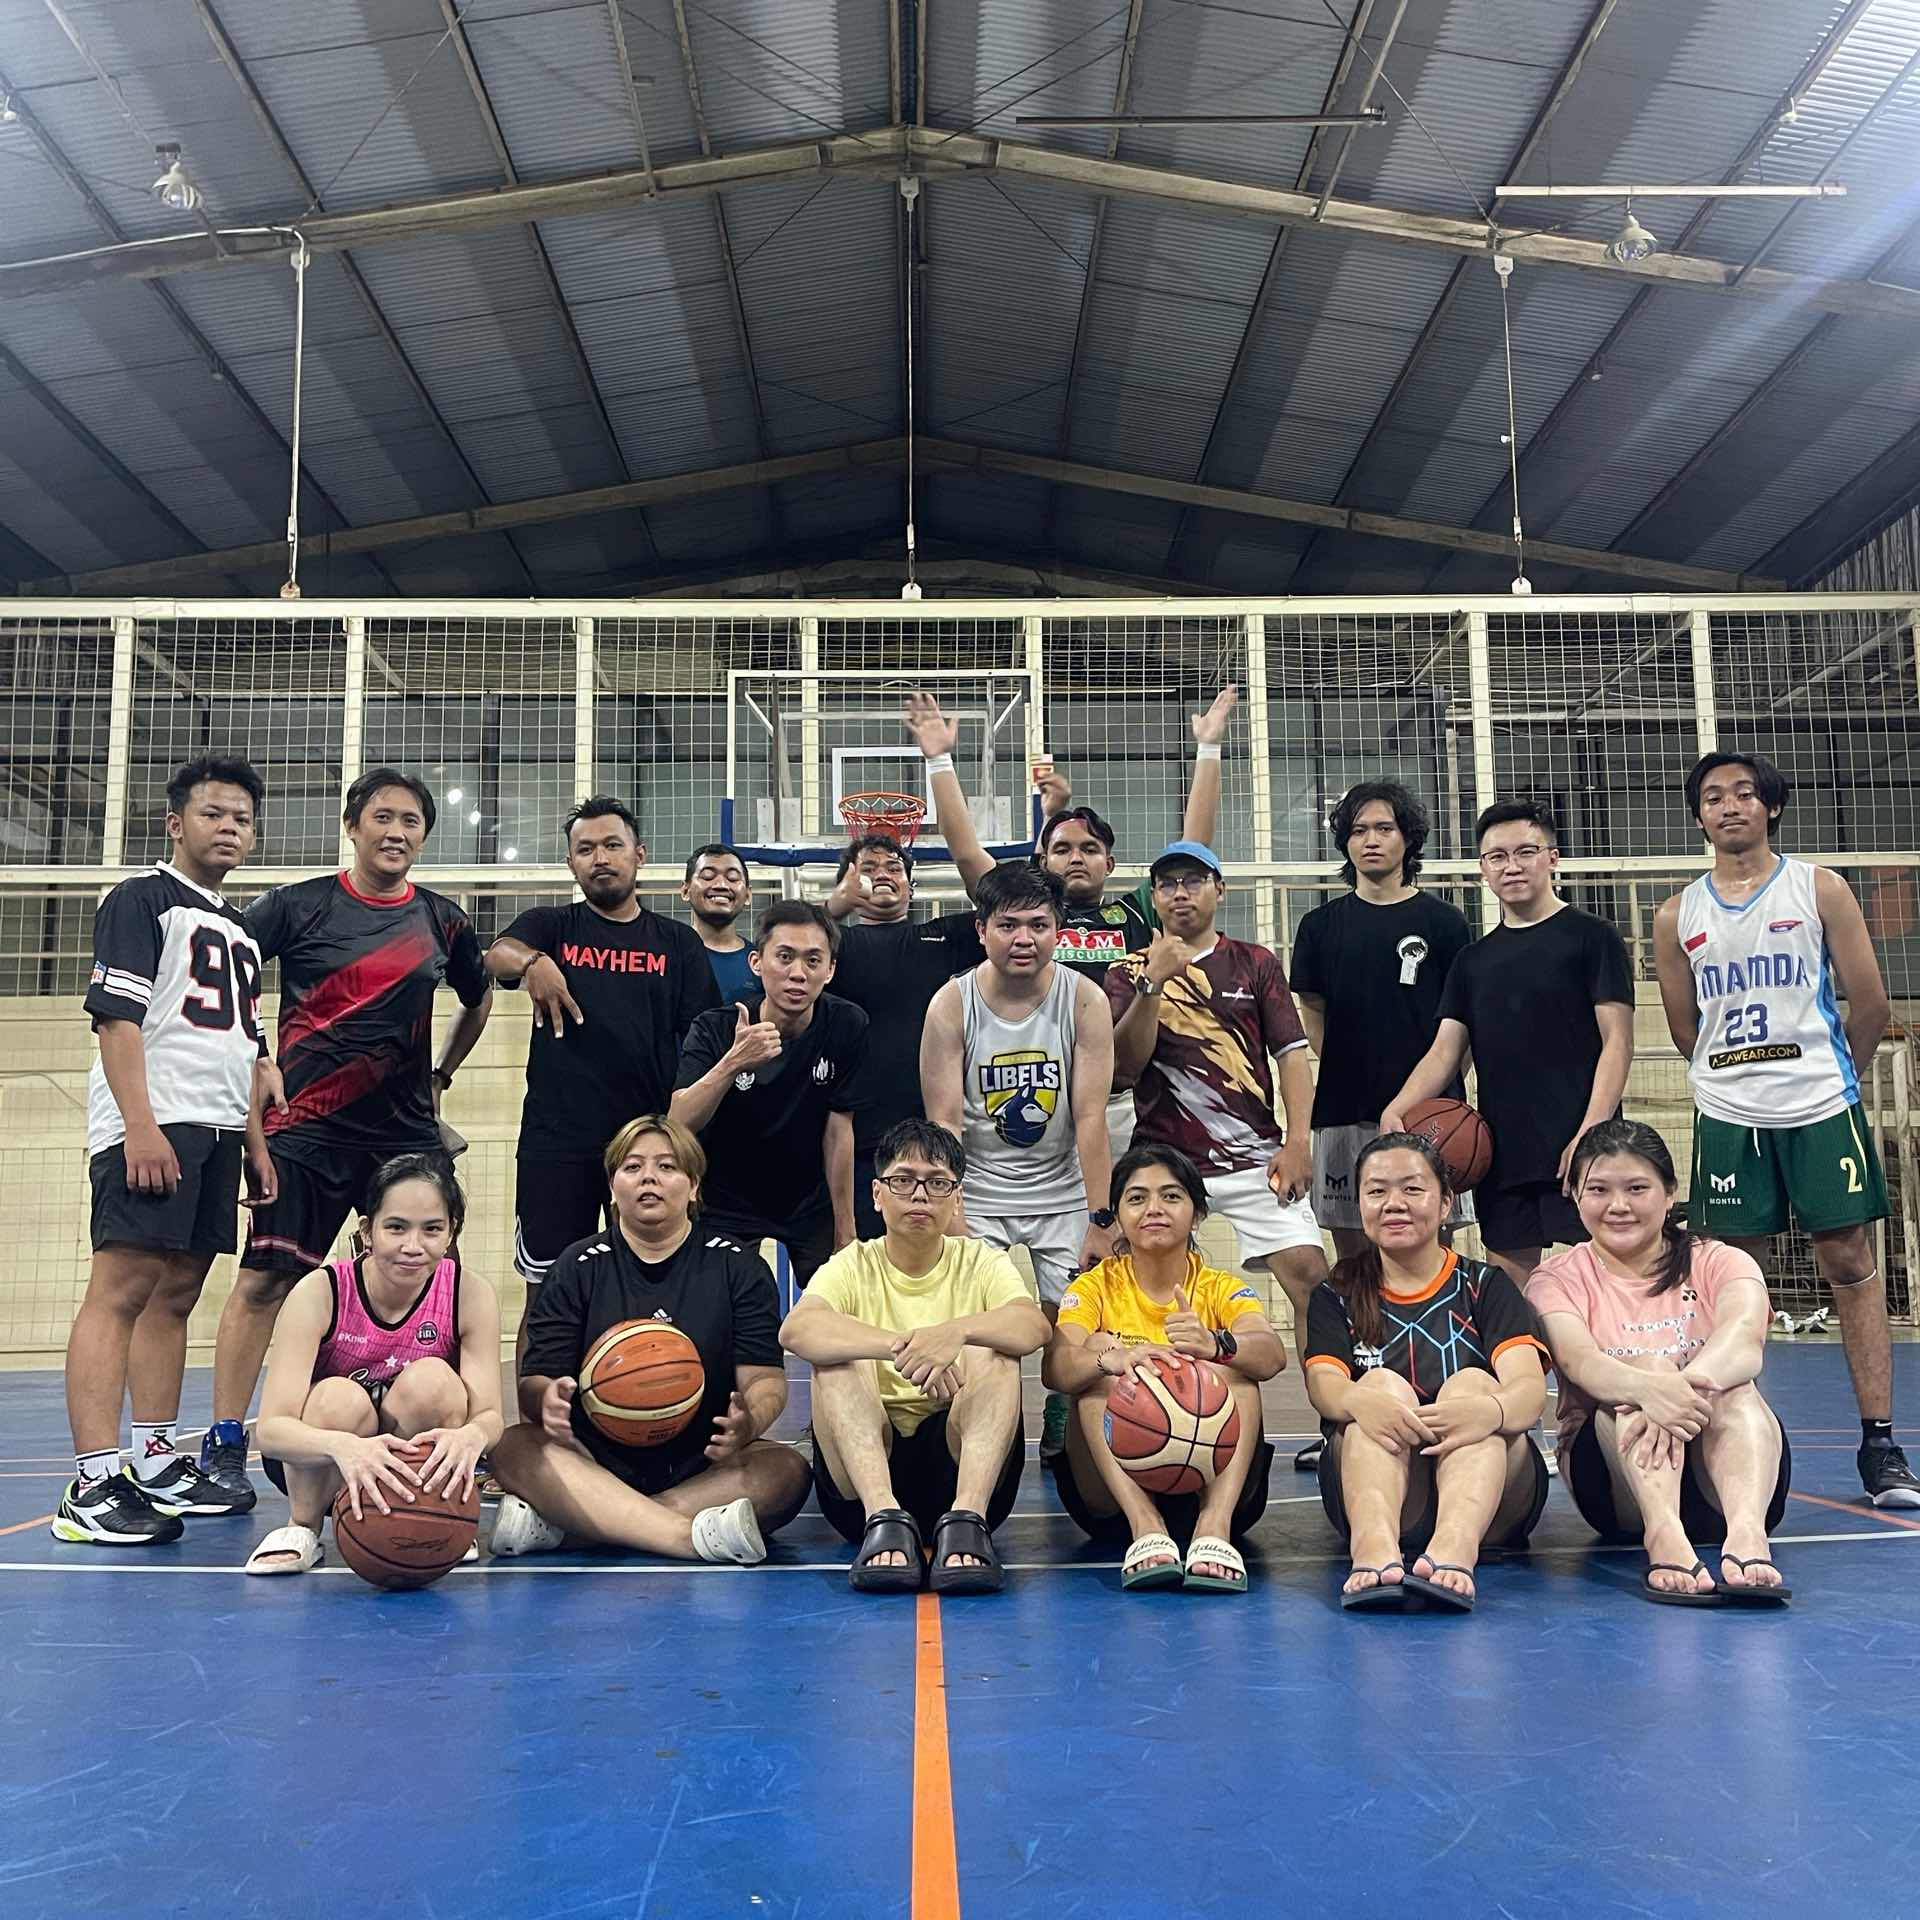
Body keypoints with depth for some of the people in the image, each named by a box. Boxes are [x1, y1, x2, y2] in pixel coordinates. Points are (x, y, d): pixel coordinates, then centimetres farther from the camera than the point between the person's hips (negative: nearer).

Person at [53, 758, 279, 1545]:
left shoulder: (240, 931, 23)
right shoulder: (141, 900, 0)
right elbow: (116, 1015, -10)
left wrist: (256, 1141, 19)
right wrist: (140, 1126, -20)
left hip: (218, 1132, 8)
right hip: (153, 1125, -8)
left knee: (176, 1295, 10)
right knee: (120, 1289, -12)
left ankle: (155, 1463, 17)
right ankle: (93, 1485, -14)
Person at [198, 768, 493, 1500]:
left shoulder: (442, 921, 8)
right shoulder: (299, 906, -1)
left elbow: (479, 999, 25)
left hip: (408, 1131, 3)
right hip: (309, 1129, -3)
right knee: (264, 1278, -4)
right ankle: (223, 1446, 6)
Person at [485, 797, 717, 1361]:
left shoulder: (678, 944, 10)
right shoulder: (551, 926, 8)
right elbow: (497, 954, -14)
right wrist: (530, 961, -37)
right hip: (557, 1141, -1)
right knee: (546, 1296, 5)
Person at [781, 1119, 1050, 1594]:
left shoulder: (982, 1263, 7)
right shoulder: (853, 1266, 5)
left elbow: (1034, 1326, -17)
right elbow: (796, 1330, -20)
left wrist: (957, 1330, -38)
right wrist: (900, 1346, -37)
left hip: (961, 1465, 0)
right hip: (863, 1474, 0)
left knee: (993, 1350, -22)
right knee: (836, 1354, -22)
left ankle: (966, 1517, -36)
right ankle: (883, 1516, -36)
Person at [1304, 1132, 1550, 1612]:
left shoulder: (1486, 1286, 10)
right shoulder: (1337, 1296, 13)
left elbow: (1530, 1384, -8)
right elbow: (1322, 1382, -7)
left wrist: (1491, 1411, -34)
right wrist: (1360, 1402, -33)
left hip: (1489, 1500, 0)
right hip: (1367, 1490, 0)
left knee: (1473, 1384, -25)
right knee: (1383, 1383, -25)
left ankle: (1455, 1549, -53)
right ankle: (1375, 1549, -52)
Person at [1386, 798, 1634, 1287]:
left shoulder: (1590, 938, 1)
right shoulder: (1474, 959, 16)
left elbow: (1617, 1040, -6)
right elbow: (1445, 1050, 11)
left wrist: (1591, 1132, -17)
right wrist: (1397, 1109, -7)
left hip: (1577, 1150, -5)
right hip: (1501, 1152, 5)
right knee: (1509, 1278, 8)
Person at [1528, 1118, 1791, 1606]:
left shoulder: (1719, 1263, 4)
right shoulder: (1556, 1280, 2)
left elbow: (1745, 1338, -20)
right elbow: (1579, 1360, -21)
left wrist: (1689, 1384, -44)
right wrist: (1650, 1389, -45)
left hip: (1716, 1487, 1)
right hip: (1613, 1483, -1)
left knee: (1732, 1386, -29)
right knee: (1648, 1367, -29)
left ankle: (1747, 1533, -52)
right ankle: (1664, 1536, -51)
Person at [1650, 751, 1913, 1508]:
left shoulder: (1819, 890, 0)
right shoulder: (1678, 916, 5)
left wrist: (1834, 1076, 11)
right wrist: (1738, 1077, 15)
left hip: (1821, 1105, -1)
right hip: (1727, 1114, 2)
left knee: (1851, 1262, 0)